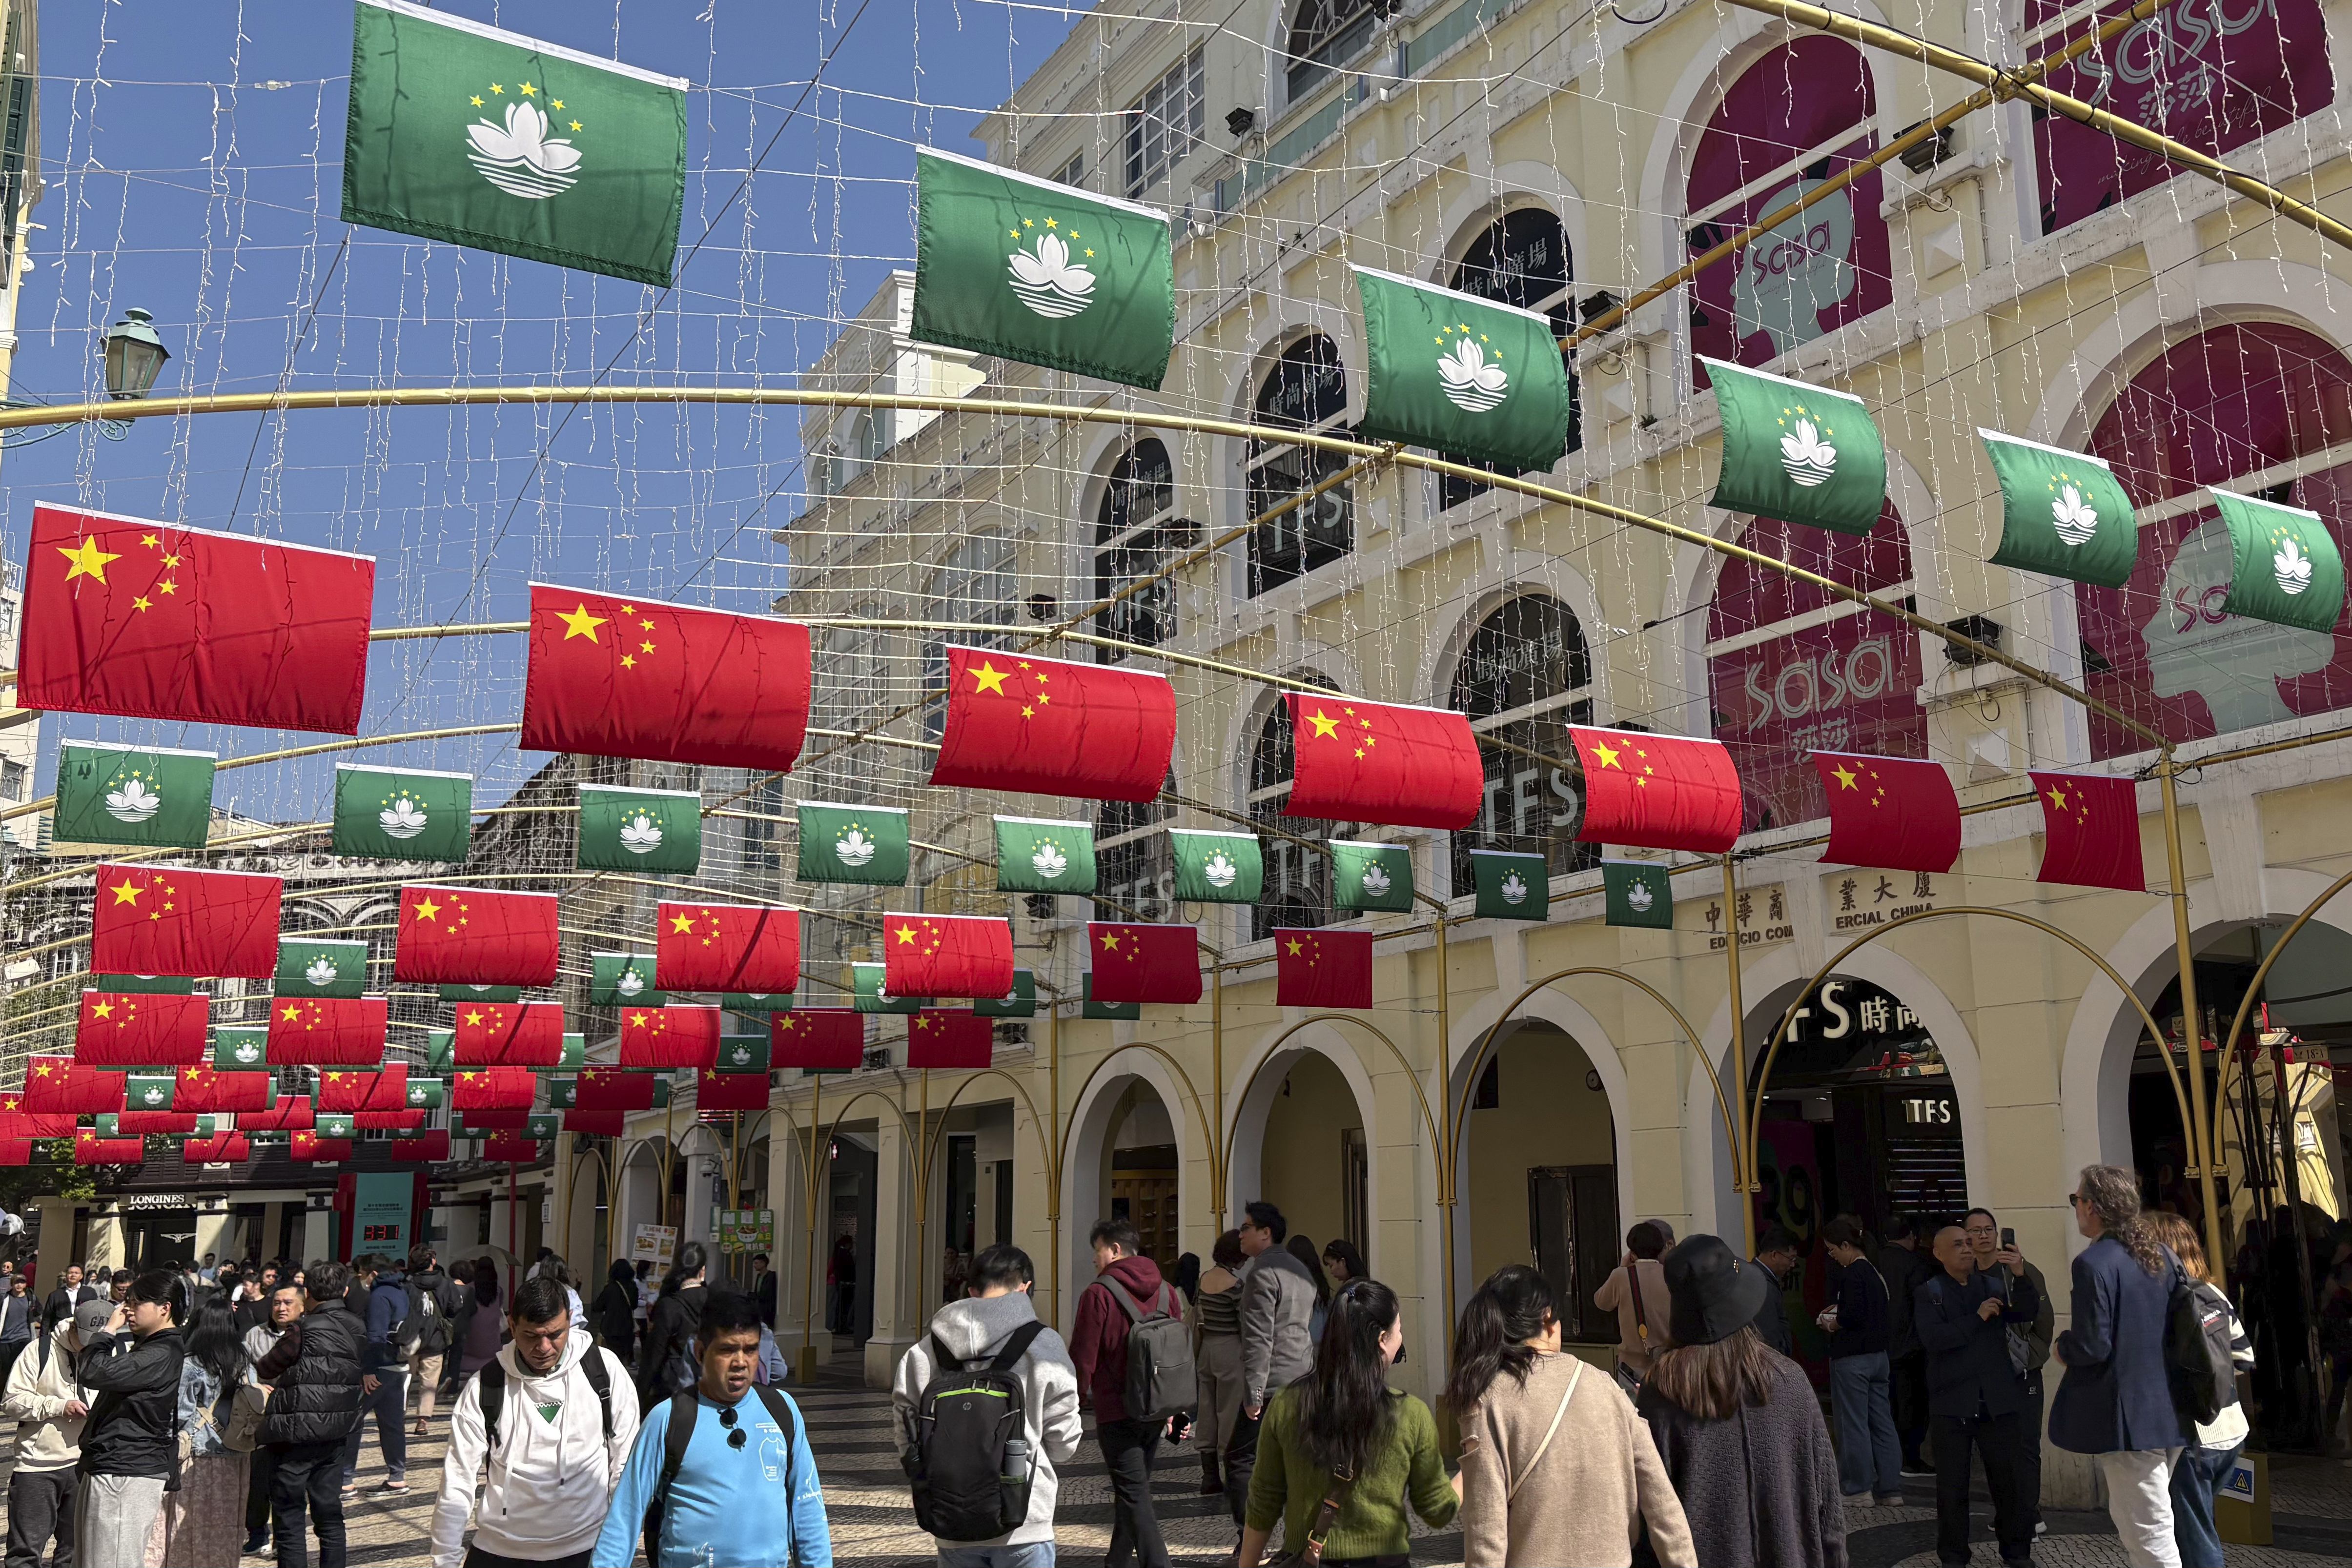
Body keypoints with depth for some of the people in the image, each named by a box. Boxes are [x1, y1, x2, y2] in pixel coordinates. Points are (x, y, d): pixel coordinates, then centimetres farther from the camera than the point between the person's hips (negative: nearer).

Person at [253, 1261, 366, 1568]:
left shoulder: (305, 1331, -15)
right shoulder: (358, 1330, 4)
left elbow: (264, 1370, -3)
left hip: (296, 1434, -6)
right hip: (335, 1436, 6)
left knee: (289, 1520, 2)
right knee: (330, 1515, 14)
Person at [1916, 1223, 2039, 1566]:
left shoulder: (1992, 1285, 11)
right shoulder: (1929, 1293, 1)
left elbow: (2026, 1314, -6)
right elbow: (1932, 1339, -14)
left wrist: (2020, 1275, -21)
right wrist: (1977, 1318, -16)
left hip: (1998, 1402, 2)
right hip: (1952, 1403, -2)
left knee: (2011, 1480, 5)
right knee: (1952, 1487, 6)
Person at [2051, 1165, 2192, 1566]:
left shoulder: (2094, 1263, -18)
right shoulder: (2164, 1257, 6)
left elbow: (2092, 1348, -21)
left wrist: (2063, 1348, 0)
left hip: (2127, 1418, -8)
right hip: (2168, 1413, 8)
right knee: (2134, 1524, 21)